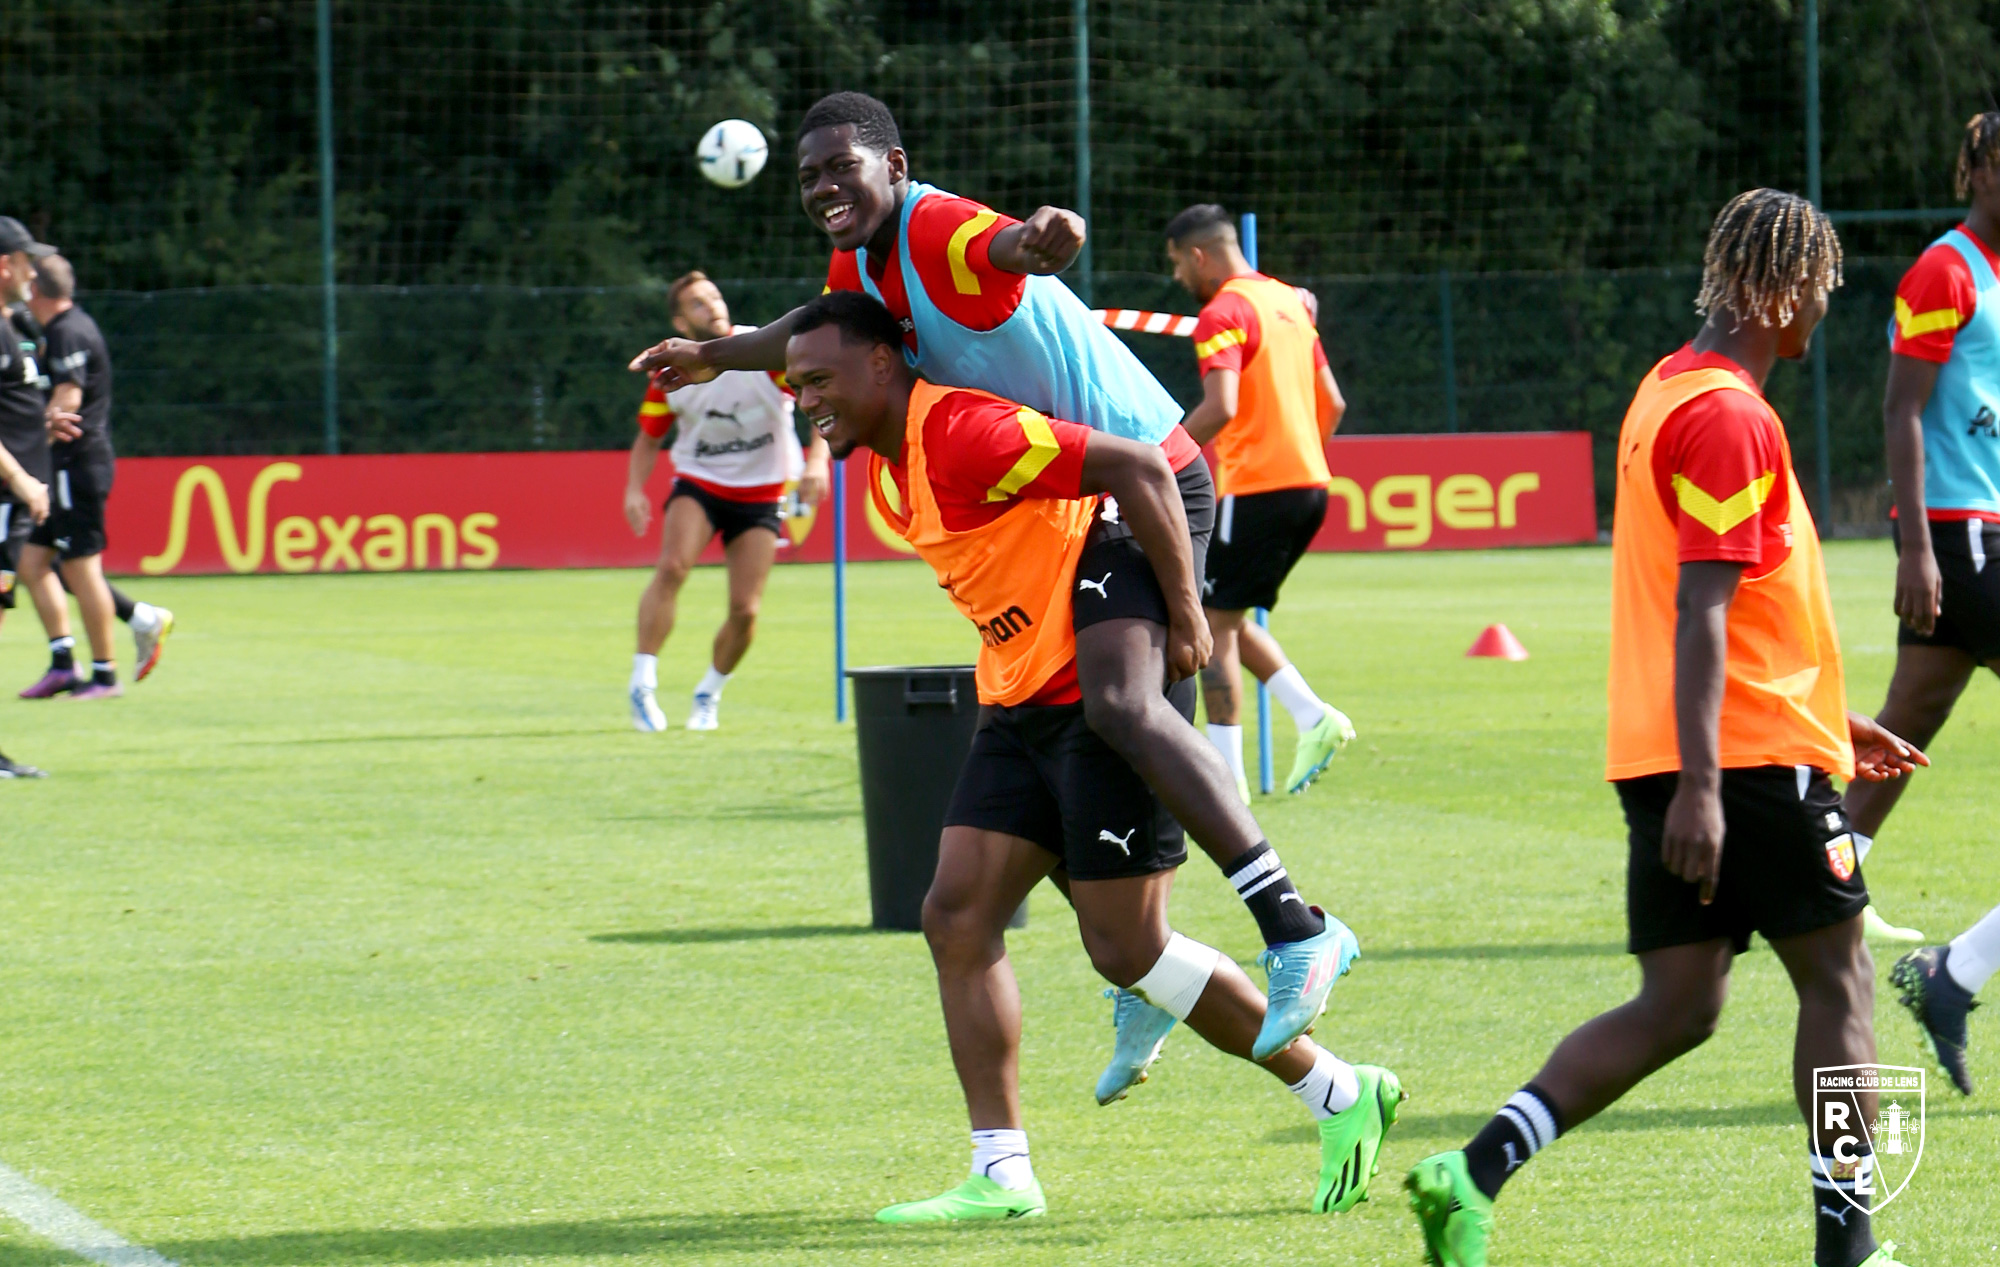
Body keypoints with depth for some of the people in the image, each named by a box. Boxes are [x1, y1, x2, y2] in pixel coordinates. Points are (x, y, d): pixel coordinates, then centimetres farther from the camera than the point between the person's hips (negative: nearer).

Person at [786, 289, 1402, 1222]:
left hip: (1102, 692, -10)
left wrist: (1184, 614, -23)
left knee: (1126, 948, -7)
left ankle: (1341, 1097, 8)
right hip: (1021, 705, 10)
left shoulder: (962, 434, -21)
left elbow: (1137, 468, -25)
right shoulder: (887, 463, 10)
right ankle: (1000, 1176, 1)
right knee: (956, 917, 0)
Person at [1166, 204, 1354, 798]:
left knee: (1213, 622, -1)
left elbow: (1220, 408, -24)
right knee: (1226, 617, 17)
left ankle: (1226, 772, -3)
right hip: (1310, 483, 9)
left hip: (1256, 488, -9)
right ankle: (1313, 717, 4)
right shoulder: (1289, 303, 16)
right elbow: (1333, 403, 18)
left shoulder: (1224, 314, -11)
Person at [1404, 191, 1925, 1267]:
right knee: (1837, 978, 5)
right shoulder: (1731, 419, -14)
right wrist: (1700, 783, -25)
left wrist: (1835, 719, 31)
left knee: (1677, 1008, 6)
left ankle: (1477, 1171, -8)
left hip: (1681, 762, 9)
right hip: (1749, 755, -9)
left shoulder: (1671, 392, 18)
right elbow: (1701, 615, -21)